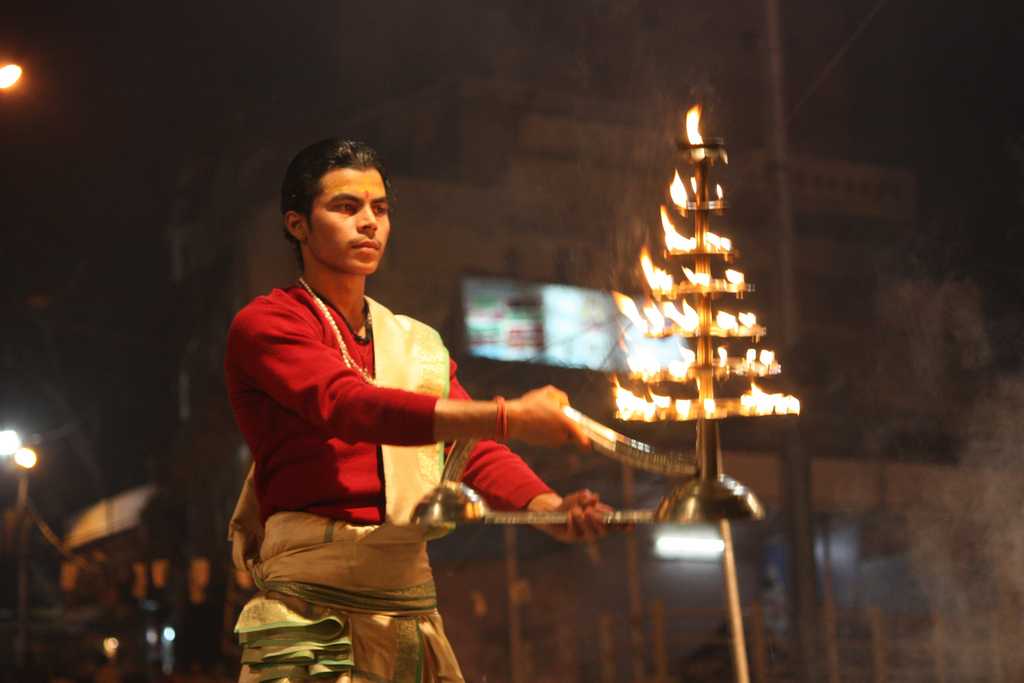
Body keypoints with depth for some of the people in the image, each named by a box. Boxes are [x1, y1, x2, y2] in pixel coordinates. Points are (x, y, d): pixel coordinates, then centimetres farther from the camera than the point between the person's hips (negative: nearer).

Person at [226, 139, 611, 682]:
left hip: (414, 611, 5)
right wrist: (507, 417, -30)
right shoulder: (264, 325, -1)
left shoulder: (419, 344, 17)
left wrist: (550, 509, -18)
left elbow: (478, 452, 4)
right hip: (312, 612, -5)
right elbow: (350, 407, -19)